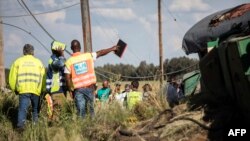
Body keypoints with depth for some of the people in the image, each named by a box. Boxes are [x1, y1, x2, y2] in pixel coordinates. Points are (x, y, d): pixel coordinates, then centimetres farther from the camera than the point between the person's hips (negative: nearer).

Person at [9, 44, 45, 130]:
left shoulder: (18, 61, 11)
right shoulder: (38, 62, 14)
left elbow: (12, 78, 7)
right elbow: (43, 77, 7)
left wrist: (15, 89, 19)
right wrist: (42, 90, 17)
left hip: (23, 90, -1)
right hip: (36, 90, 1)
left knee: (23, 108, -8)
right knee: (36, 109, 15)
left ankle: (21, 124, -26)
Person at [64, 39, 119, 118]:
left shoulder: (69, 62, -4)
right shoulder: (88, 56, 0)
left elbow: (67, 78, -7)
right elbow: (101, 53, 13)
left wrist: (70, 90, 5)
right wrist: (112, 49, 28)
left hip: (78, 89, -1)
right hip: (89, 87, 1)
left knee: (80, 111, 2)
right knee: (91, 109, 10)